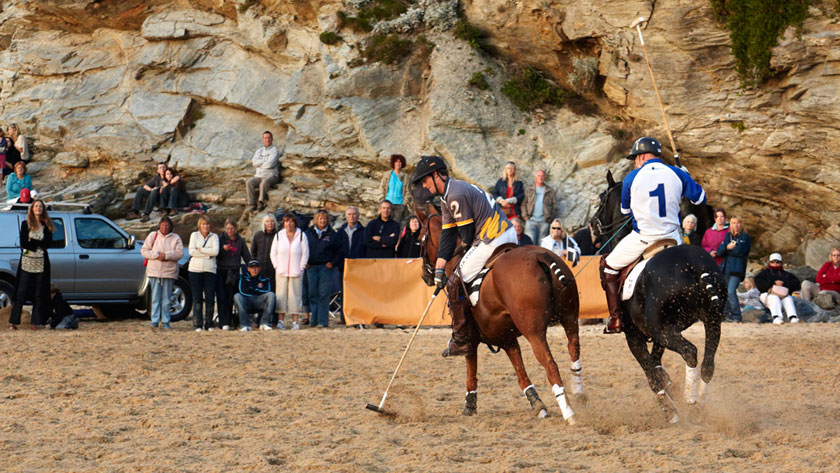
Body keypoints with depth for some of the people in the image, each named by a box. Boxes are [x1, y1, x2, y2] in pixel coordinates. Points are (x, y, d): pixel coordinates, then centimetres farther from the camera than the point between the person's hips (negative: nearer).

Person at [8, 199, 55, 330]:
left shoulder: (46, 226, 9)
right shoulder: (26, 224, 5)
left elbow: (49, 243, -2)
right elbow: (23, 243, -5)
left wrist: (33, 242, -10)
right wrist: (39, 245, -8)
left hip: (41, 263, 2)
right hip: (27, 262, -2)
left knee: (39, 294, 1)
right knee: (21, 293, -5)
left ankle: (35, 322, 7)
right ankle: (13, 322, -2)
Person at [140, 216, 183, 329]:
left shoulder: (176, 238, 6)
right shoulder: (152, 236, 9)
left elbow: (179, 253, -5)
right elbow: (144, 251, 2)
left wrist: (166, 255, -17)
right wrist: (157, 255, -12)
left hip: (169, 272, 0)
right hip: (154, 272, 0)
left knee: (166, 298, 2)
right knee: (155, 297, -1)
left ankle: (165, 321, 6)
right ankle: (155, 320, 1)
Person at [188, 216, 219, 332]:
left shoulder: (214, 236, 11)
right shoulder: (194, 235, 10)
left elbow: (216, 251, -5)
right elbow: (192, 251, -3)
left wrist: (201, 250, -6)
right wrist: (208, 254, -6)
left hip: (210, 270, 1)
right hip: (195, 269, -1)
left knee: (210, 298, -3)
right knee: (197, 298, -3)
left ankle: (209, 324, 4)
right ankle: (198, 324, -1)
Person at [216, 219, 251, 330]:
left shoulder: (240, 241, 12)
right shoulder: (220, 238, 6)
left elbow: (247, 257, 15)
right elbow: (215, 254, 0)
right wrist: (223, 249, -18)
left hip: (233, 273, 2)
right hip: (221, 272, -2)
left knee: (230, 299, 0)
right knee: (221, 298, -10)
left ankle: (228, 322, 4)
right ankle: (224, 323, -14)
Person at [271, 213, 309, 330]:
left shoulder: (301, 235, 3)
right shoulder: (278, 235, 8)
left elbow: (305, 253, 3)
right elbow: (273, 253, 10)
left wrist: (301, 267, -3)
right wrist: (276, 266, 0)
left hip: (296, 272, -1)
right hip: (281, 272, 1)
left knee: (295, 294, -2)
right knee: (281, 294, -2)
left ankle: (295, 321, 0)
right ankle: (281, 320, 1)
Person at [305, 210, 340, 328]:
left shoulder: (331, 234, 5)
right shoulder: (309, 233, 9)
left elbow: (339, 251, 8)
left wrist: (332, 263, -3)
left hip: (326, 267, -2)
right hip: (311, 267, 2)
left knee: (324, 294, -5)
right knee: (312, 294, 1)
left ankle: (323, 321, -5)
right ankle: (313, 320, 7)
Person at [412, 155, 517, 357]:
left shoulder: (456, 195, -15)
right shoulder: (447, 197, 18)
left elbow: (467, 234, -11)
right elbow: (447, 235, 14)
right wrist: (439, 268, 6)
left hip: (492, 240, -11)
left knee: (455, 284, -4)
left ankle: (462, 341, 1)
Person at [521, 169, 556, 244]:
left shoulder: (550, 191, 13)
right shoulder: (528, 190, 14)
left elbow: (554, 206, 11)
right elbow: (523, 204, 11)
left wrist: (550, 218, -2)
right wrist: (525, 216, -2)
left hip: (544, 221, 1)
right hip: (531, 220, -1)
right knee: (530, 241, -16)